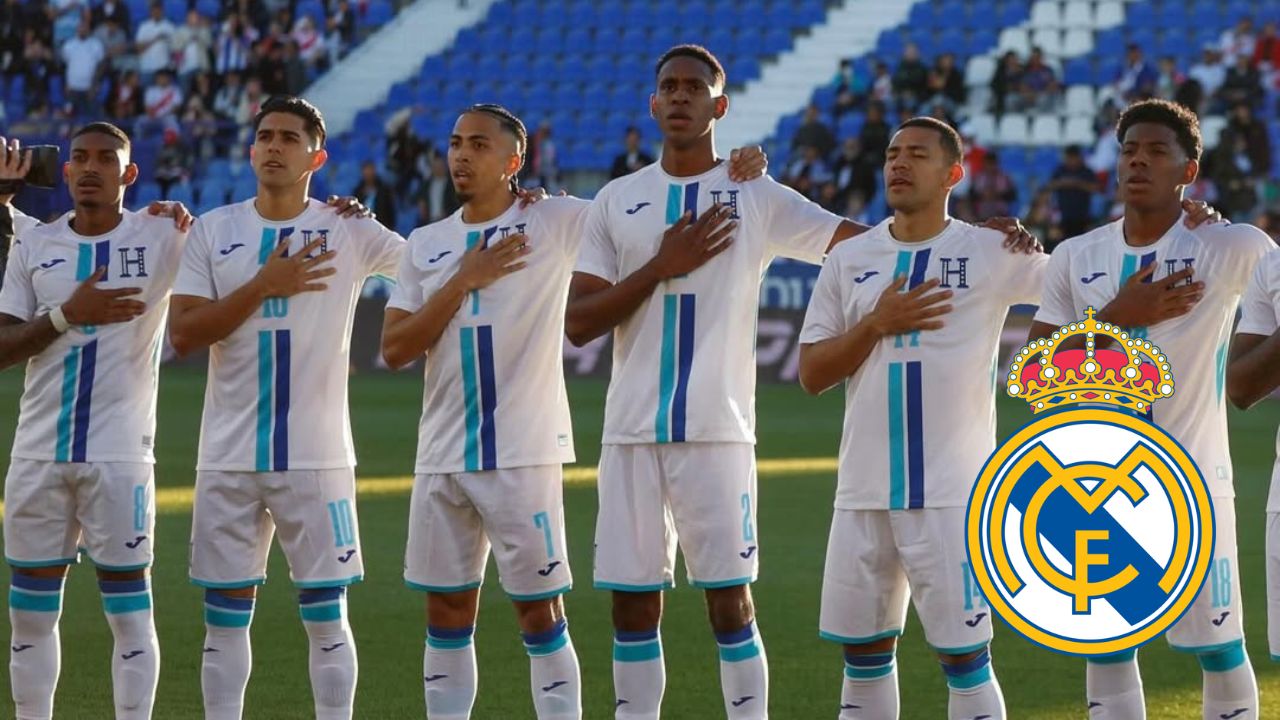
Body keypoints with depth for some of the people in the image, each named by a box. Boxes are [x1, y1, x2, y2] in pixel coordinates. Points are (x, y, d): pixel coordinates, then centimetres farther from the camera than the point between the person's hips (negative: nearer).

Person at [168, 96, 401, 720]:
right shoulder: (213, 231, 5)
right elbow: (183, 334, -3)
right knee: (225, 616, 7)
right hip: (229, 457, 2)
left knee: (326, 616, 0)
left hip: (317, 457, -2)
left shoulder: (349, 232, 1)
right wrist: (263, 286, -11)